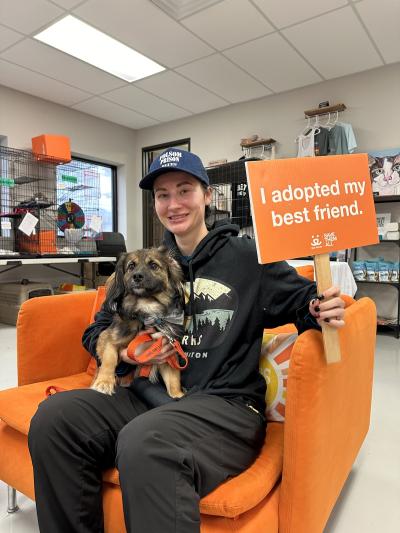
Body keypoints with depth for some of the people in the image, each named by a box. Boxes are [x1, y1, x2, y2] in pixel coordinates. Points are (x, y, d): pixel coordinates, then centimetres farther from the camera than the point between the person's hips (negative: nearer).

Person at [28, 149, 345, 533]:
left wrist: (322, 310, -18)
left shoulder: (247, 256, 1)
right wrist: (126, 352, -5)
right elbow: (97, 331, 17)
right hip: (149, 395, 5)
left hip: (225, 402, -4)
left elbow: (303, 299, 6)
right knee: (53, 417, -16)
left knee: (144, 443, -34)